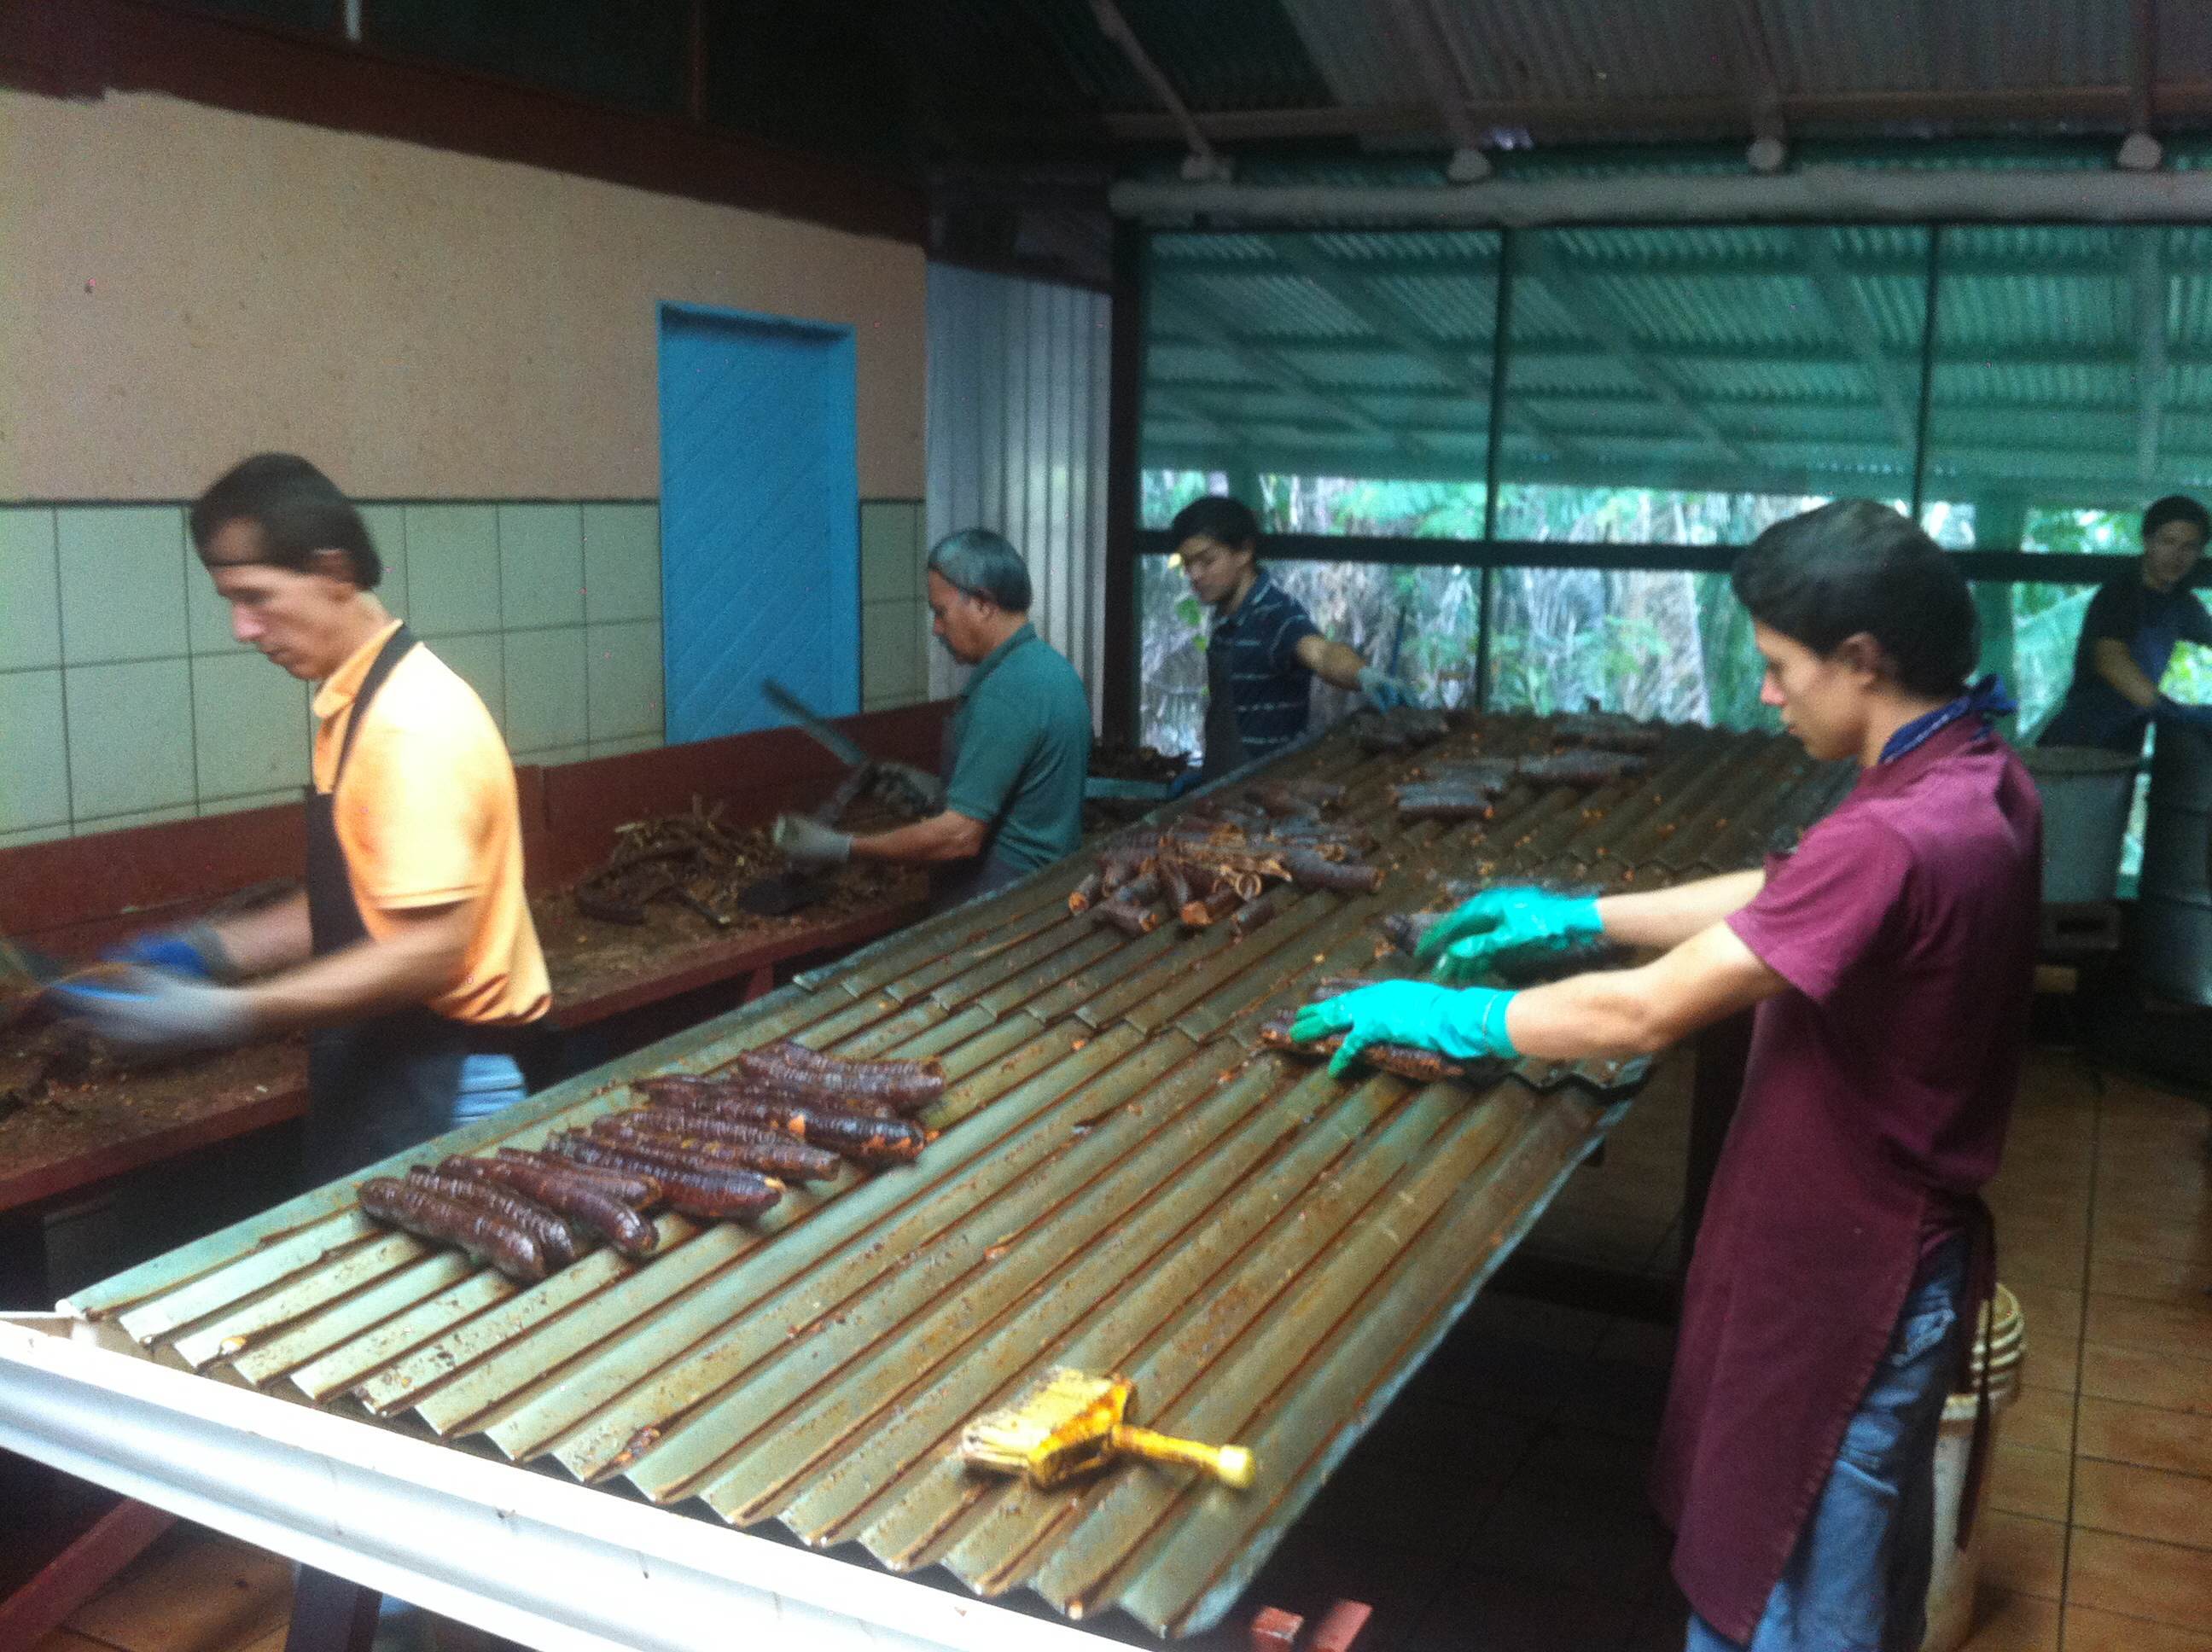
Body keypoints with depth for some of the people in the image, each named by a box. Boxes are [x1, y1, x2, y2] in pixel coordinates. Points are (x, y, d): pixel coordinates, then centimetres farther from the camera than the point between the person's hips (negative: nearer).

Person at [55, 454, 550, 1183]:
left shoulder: (415, 721, -21)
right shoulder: (354, 704, 8)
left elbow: (429, 950, -25)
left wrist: (230, 1016, -24)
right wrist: (216, 950, 7)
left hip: (443, 1088, -9)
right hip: (383, 1071, 9)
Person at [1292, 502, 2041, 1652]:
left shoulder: (1893, 838, -31)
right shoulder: (1976, 779, -1)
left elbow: (1647, 1012, -28)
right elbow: (1782, 901, 12)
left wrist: (1449, 1018, -15)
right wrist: (1579, 917, 8)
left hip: (1839, 1274, -9)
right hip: (1894, 1250, 9)